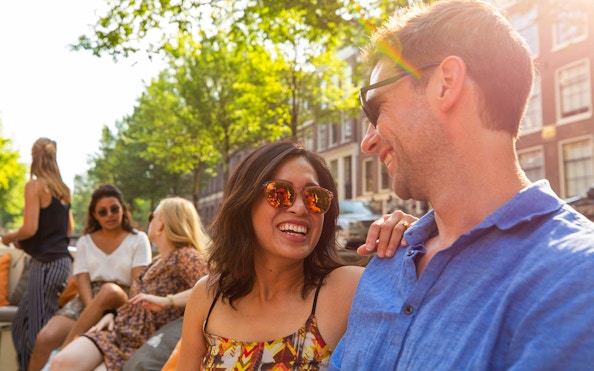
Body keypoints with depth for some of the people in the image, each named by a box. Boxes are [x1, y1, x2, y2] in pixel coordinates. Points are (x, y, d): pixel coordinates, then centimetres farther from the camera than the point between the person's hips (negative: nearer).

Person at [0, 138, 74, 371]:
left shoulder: (35, 185, -8)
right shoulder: (62, 189, 13)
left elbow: (30, 228, -15)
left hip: (46, 264, -8)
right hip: (63, 260, 8)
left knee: (39, 330, -2)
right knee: (22, 323, 18)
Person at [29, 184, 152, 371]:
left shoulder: (138, 239, 9)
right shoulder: (85, 242, 16)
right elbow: (83, 282, 2)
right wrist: (94, 315, -18)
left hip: (122, 302, -2)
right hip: (88, 302, 3)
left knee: (111, 290, -38)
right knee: (45, 338, -26)